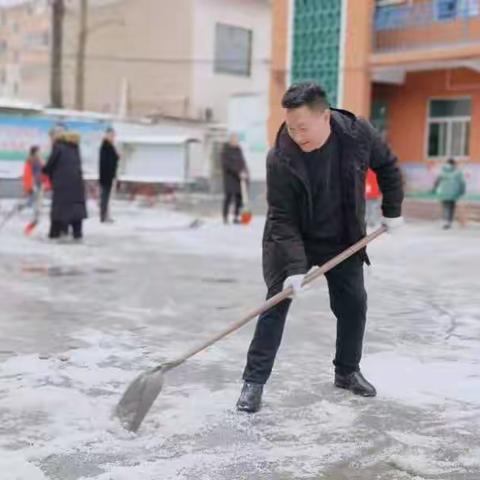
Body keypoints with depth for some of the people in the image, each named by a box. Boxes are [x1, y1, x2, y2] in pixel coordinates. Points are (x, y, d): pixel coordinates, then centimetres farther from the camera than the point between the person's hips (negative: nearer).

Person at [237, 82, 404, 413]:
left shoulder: (358, 133, -20)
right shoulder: (280, 158, -27)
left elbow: (387, 166, 1)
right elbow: (282, 220, -25)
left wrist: (392, 210, 3)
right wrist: (294, 267, -32)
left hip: (344, 240, 3)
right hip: (292, 241, -3)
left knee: (354, 304, 7)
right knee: (276, 304, -10)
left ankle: (347, 371, 27)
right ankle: (254, 381, -2)